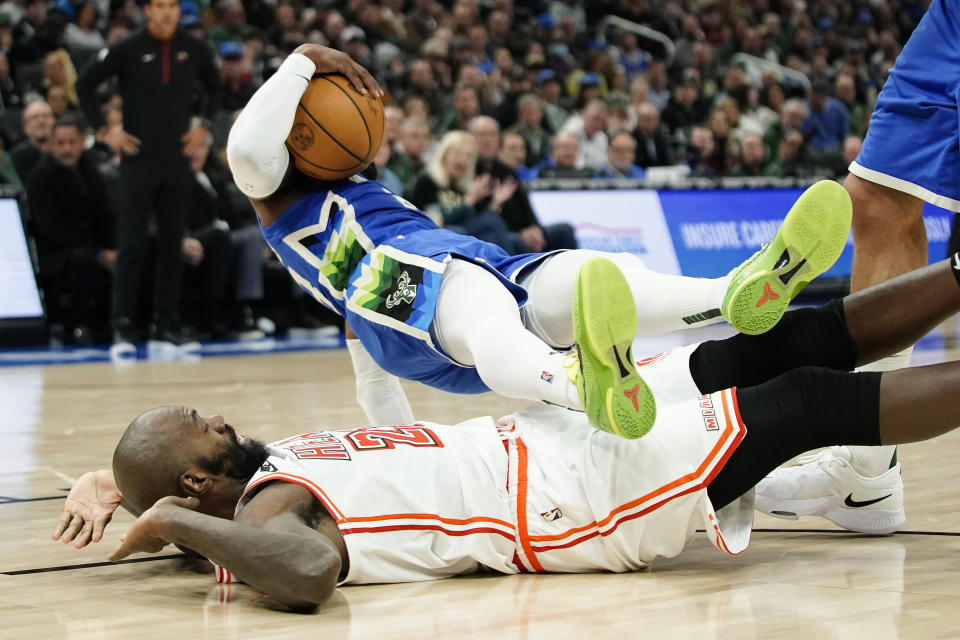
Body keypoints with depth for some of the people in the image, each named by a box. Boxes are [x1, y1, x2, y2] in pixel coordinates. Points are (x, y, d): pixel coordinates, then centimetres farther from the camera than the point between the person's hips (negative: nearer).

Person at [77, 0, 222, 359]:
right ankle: (123, 328, -3)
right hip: (138, 160, -3)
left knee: (172, 246, 6)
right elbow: (85, 85, 3)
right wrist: (104, 130, -4)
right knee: (131, 246, -6)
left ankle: (167, 327, 12)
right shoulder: (127, 50, -4)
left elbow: (214, 87, 21)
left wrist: (204, 125, 8)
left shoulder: (195, 50, 3)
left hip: (178, 162, 3)